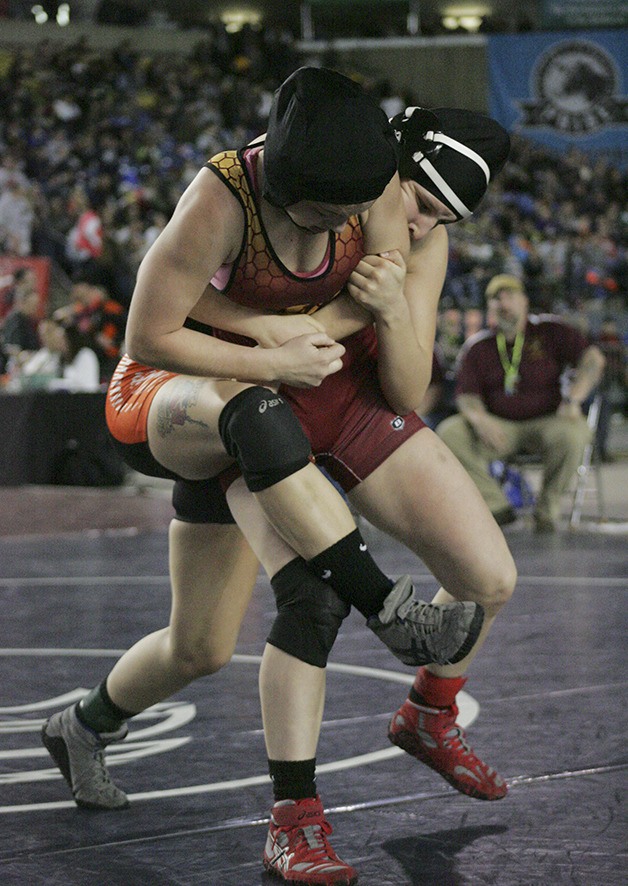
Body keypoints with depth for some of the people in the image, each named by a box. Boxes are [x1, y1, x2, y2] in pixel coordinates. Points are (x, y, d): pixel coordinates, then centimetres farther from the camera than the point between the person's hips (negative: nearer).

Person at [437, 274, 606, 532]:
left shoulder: (550, 331, 1)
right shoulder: (477, 347, 8)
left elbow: (592, 358, -8)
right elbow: (466, 394, 2)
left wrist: (573, 400, -24)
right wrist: (478, 417, -22)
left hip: (546, 421, -3)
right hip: (499, 427, 3)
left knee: (573, 434, -36)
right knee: (450, 432, -22)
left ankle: (547, 508, -13)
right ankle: (496, 505, -15)